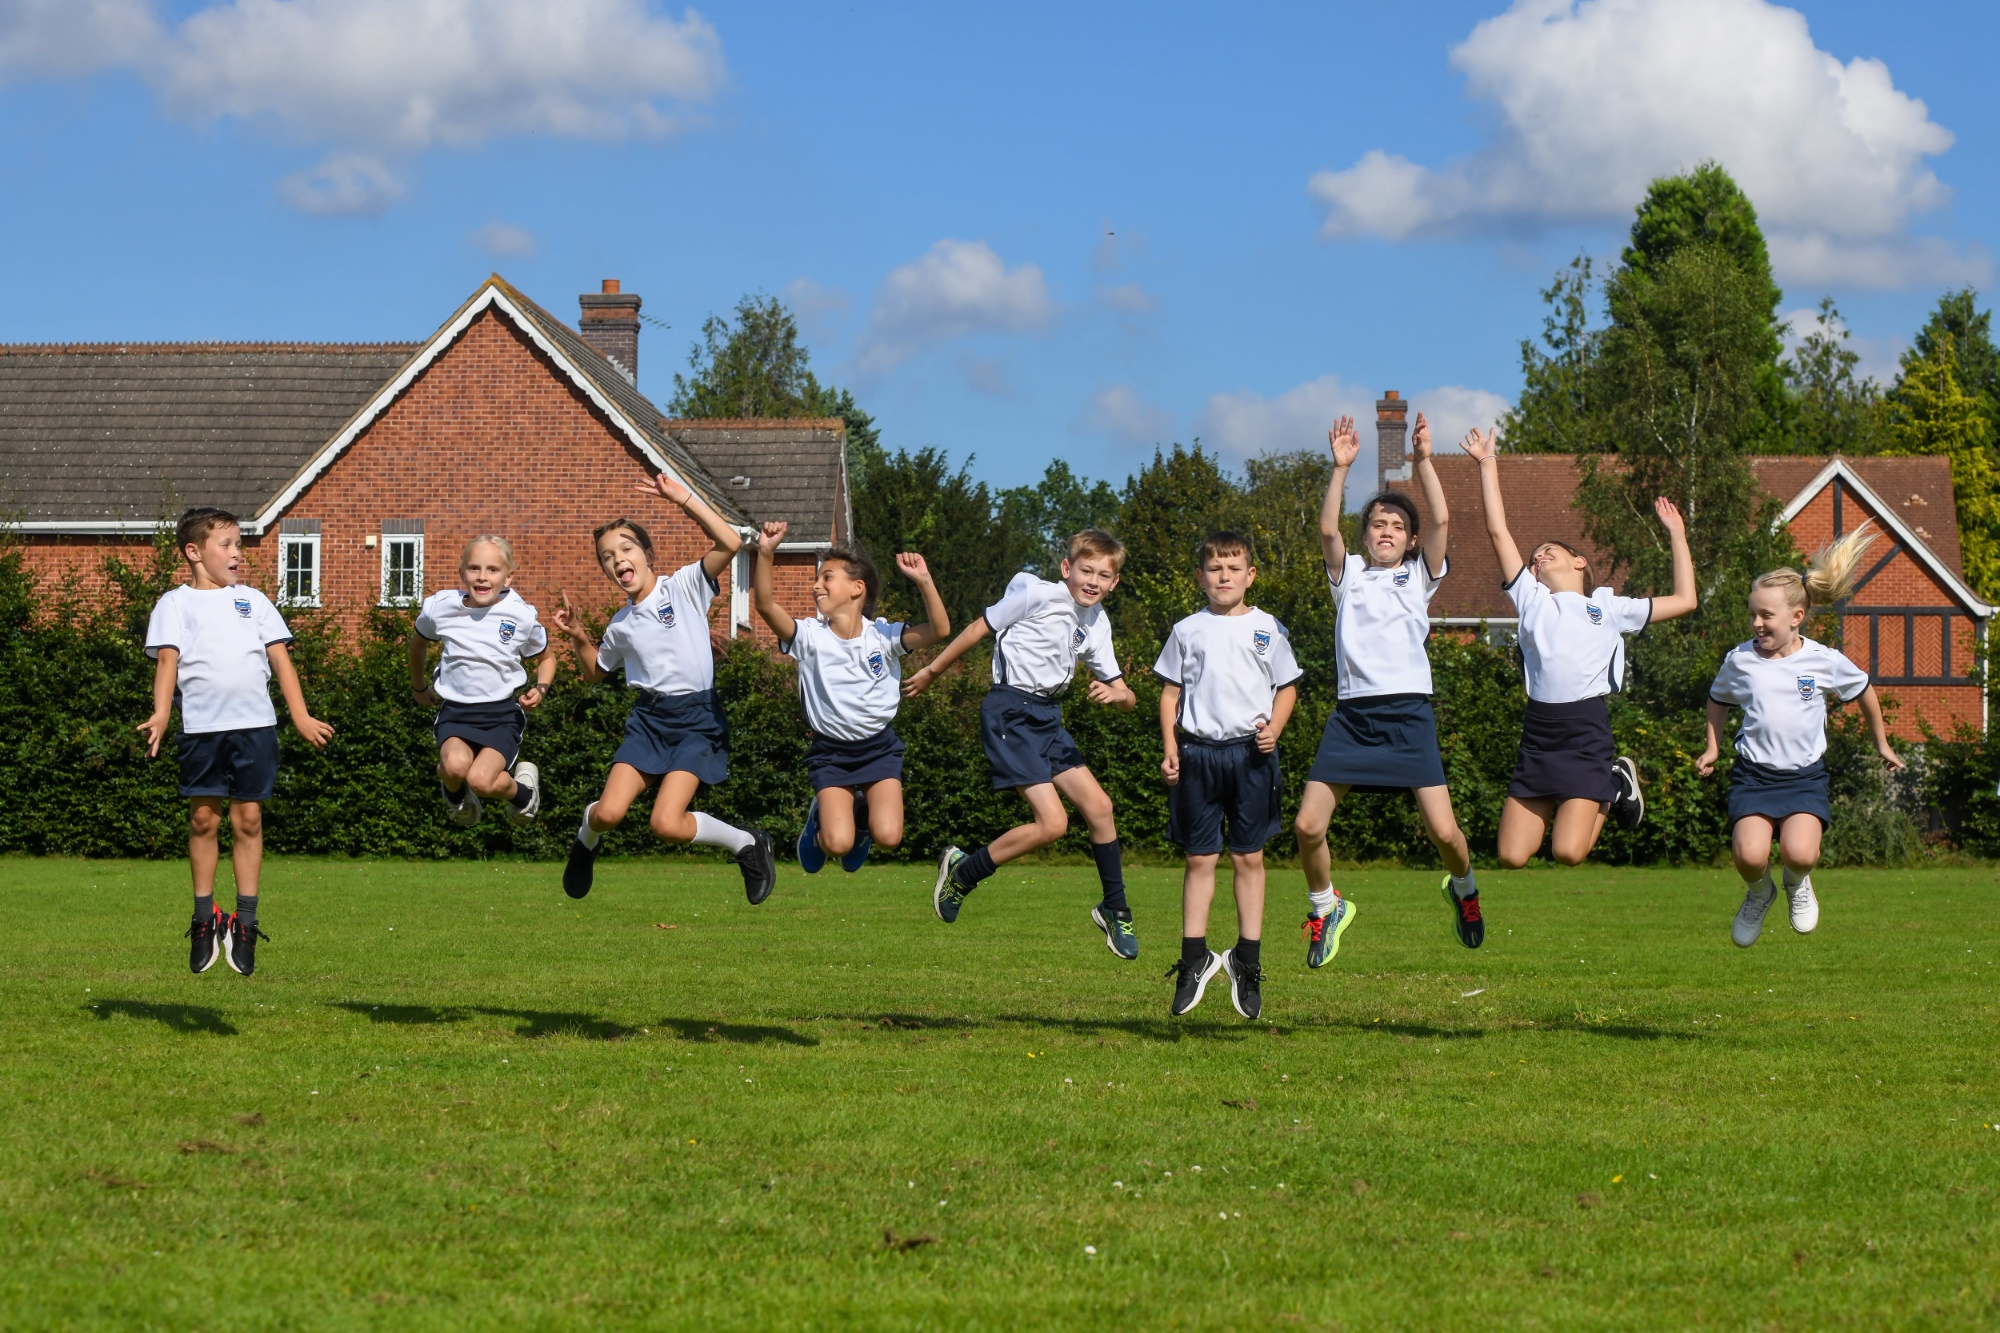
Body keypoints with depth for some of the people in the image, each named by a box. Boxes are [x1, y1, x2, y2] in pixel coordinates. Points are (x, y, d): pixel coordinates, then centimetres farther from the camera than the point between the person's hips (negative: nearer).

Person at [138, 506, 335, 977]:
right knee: (203, 817, 2)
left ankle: (245, 924, 9)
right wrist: (160, 714, -17)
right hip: (202, 726, -2)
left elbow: (280, 657, 13)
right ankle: (205, 921, 13)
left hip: (254, 725, 2)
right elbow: (167, 659, -2)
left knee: (248, 818, 3)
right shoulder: (176, 603, 9)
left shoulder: (252, 601, 16)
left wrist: (301, 716, 3)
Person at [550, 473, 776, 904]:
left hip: (697, 718, -4)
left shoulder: (685, 586, -3)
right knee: (608, 812, -11)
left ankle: (748, 844, 6)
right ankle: (585, 840, 26)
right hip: (649, 718, 4)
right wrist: (579, 637, 9)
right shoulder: (620, 625, 11)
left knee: (667, 824, -18)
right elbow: (595, 670, 28)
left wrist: (683, 498, -19)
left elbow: (730, 543, -18)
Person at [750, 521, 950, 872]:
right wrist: (766, 554, -40)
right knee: (837, 843, -17)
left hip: (879, 747, 1)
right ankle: (821, 816, 21)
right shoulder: (809, 635, -10)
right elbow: (766, 606, -25)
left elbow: (939, 629, -21)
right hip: (830, 752, 0)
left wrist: (924, 581, -36)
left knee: (888, 836, -18)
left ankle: (863, 815, 19)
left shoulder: (883, 634, -8)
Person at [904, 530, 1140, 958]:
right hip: (1010, 712, -7)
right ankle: (961, 873, 2)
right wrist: (931, 672, 1)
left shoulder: (1097, 623, 7)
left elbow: (1126, 695, 8)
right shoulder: (1036, 595, -13)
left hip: (1047, 718, 7)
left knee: (1099, 806, 1)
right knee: (1052, 823, -15)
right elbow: (979, 628, -4)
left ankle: (1115, 911, 17)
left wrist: (1113, 694, -17)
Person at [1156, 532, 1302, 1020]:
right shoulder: (1188, 631, 8)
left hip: (1251, 754, 0)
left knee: (1249, 857, 3)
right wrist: (1169, 749, 0)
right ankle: (1195, 959, 9)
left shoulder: (1267, 628, 7)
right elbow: (1170, 691, 10)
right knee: (1200, 859, 2)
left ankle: (1248, 962, 9)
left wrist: (1273, 729, -6)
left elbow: (1287, 686, 11)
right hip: (1198, 751, 0)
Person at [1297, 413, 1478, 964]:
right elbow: (1327, 530, -3)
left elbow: (1441, 521, -3)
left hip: (1407, 712, -2)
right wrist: (1341, 467, -10)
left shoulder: (1419, 575, 12)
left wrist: (1423, 460, -8)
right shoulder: (1348, 572, 15)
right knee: (1308, 824, -9)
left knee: (1443, 830, -9)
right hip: (1351, 712, 2)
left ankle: (1463, 888, 26)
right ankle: (1326, 908, 18)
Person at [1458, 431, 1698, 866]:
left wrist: (1677, 535, 22)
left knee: (1568, 852, -15)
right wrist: (1488, 464, 13)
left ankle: (1614, 786, 14)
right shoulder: (1532, 600, 18)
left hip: (1586, 728, -3)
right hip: (1538, 730, 3)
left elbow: (1684, 600, 21)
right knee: (1512, 856, -3)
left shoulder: (1609, 609, 16)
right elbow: (1498, 531, 14)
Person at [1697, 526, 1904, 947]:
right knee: (1749, 855, -22)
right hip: (1753, 774, 1)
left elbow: (1864, 691, 16)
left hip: (1805, 774, -1)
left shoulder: (1825, 662, -3)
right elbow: (1719, 699, 21)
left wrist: (1881, 745, 25)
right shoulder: (1739, 660, -1)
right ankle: (1759, 893, 15)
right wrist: (1712, 747, 14)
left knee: (1800, 853, -25)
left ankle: (1798, 881, 14)